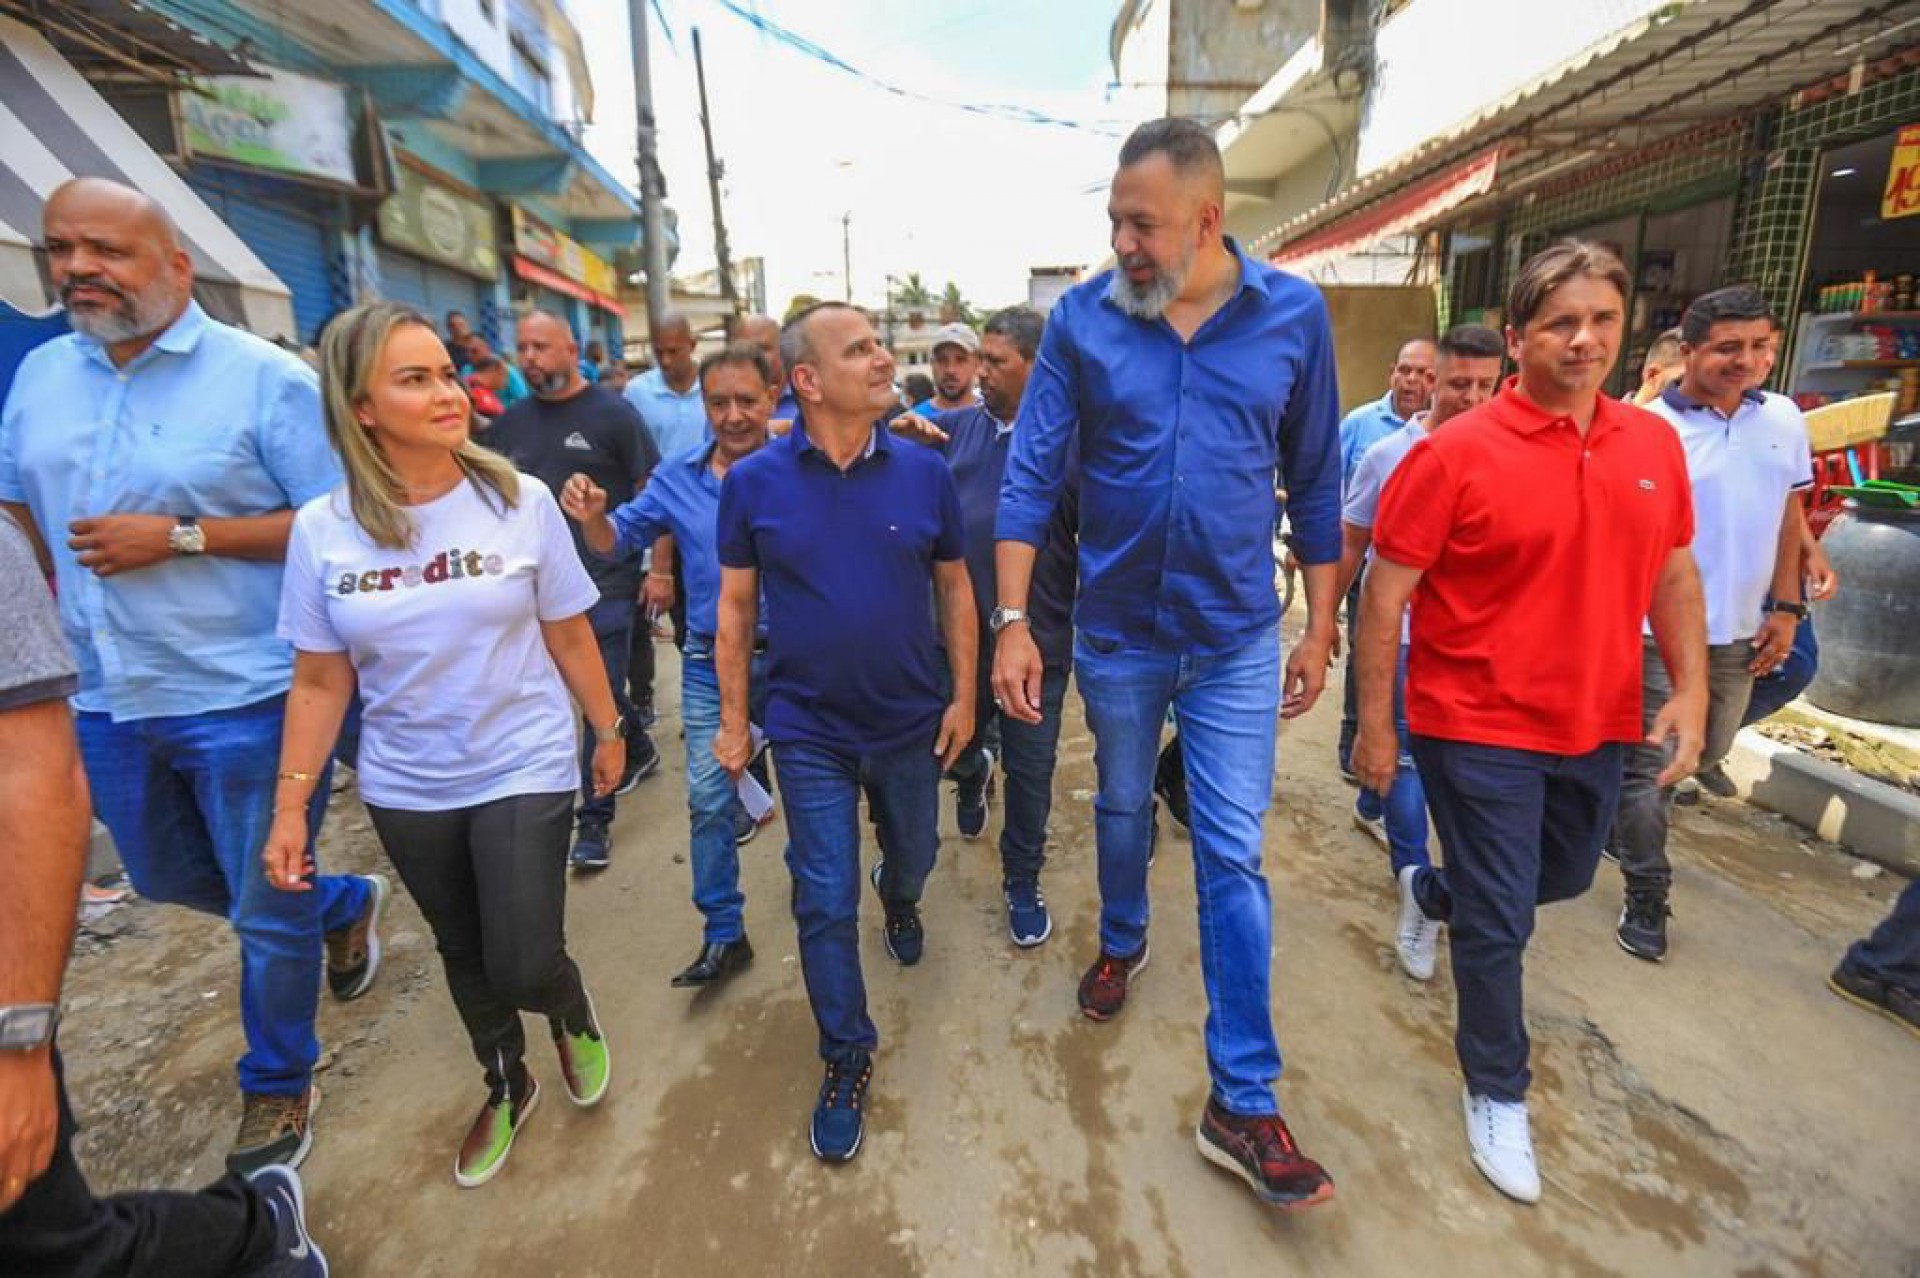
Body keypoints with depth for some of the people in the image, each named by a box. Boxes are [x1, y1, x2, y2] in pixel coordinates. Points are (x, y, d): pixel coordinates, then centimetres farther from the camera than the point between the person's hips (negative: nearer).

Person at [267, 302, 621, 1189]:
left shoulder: (521, 501, -11)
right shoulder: (322, 529, -7)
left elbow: (570, 635, -3)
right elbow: (321, 682, -1)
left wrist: (608, 729, 4)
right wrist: (289, 806, -3)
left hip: (524, 771, -2)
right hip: (405, 788, 3)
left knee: (523, 966, -3)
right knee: (463, 952, 21)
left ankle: (573, 1013, 36)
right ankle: (506, 1087, 48)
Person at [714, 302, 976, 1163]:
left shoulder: (924, 472, -6)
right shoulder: (753, 482, -8)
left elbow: (954, 588, 1)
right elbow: (735, 605, -2)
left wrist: (963, 694, -1)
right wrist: (732, 718, -1)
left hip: (912, 722, 2)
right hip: (809, 733, -1)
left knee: (913, 855, 25)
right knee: (825, 903, 6)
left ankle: (900, 903, 61)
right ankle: (847, 1057, 26)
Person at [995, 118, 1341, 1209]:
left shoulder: (1295, 314, -4)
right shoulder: (1081, 319, -6)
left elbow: (1315, 483, 1)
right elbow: (1032, 475, -7)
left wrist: (1321, 628, 2)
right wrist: (1013, 622, -13)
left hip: (1238, 637, 0)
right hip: (1117, 632, 1)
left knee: (1234, 858, 3)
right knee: (1123, 809, 20)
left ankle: (1245, 1102, 17)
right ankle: (1123, 944, 51)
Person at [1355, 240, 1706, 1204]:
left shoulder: (1654, 443, 2)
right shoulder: (1456, 453, -15)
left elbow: (1674, 575, 12)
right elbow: (1384, 595, -14)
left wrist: (1690, 688, 2)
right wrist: (1373, 725, -14)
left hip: (1597, 727, 6)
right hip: (1480, 731, -6)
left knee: (1565, 875, 28)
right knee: (1500, 922, 5)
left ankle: (1438, 892, 57)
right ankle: (1496, 1091, 28)